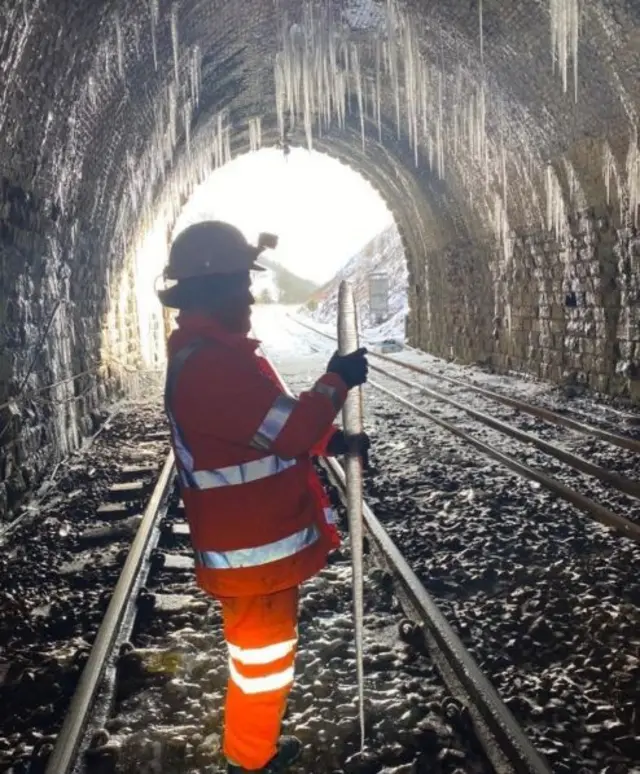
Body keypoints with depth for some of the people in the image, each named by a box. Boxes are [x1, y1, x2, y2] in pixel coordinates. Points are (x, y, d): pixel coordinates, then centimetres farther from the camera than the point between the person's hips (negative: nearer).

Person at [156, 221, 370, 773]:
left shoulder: (212, 352, 10)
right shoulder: (209, 362, -26)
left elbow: (266, 431, 16)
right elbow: (287, 432, -26)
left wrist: (332, 442, 6)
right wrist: (336, 382, -12)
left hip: (258, 534, 11)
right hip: (251, 544, -11)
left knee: (263, 641, 24)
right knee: (263, 648, 6)